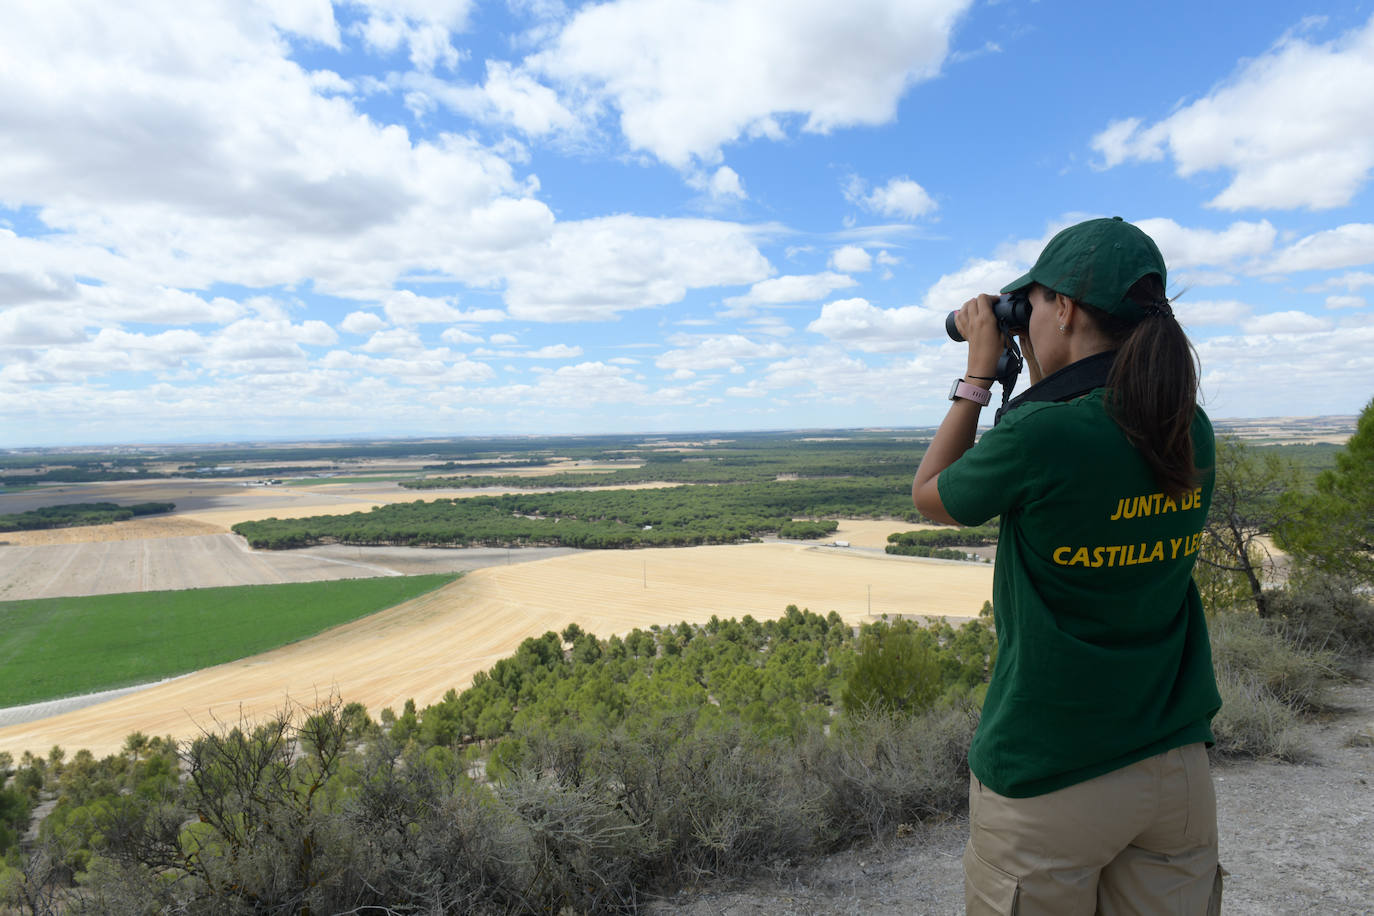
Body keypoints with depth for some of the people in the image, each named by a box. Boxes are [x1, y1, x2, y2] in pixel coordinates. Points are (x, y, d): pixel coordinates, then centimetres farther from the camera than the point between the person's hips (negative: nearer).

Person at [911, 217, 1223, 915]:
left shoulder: (1040, 434, -22)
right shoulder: (1193, 434, -1)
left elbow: (929, 496, -3)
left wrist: (979, 370, 1)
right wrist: (1033, 366, 13)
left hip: (1050, 780, -6)